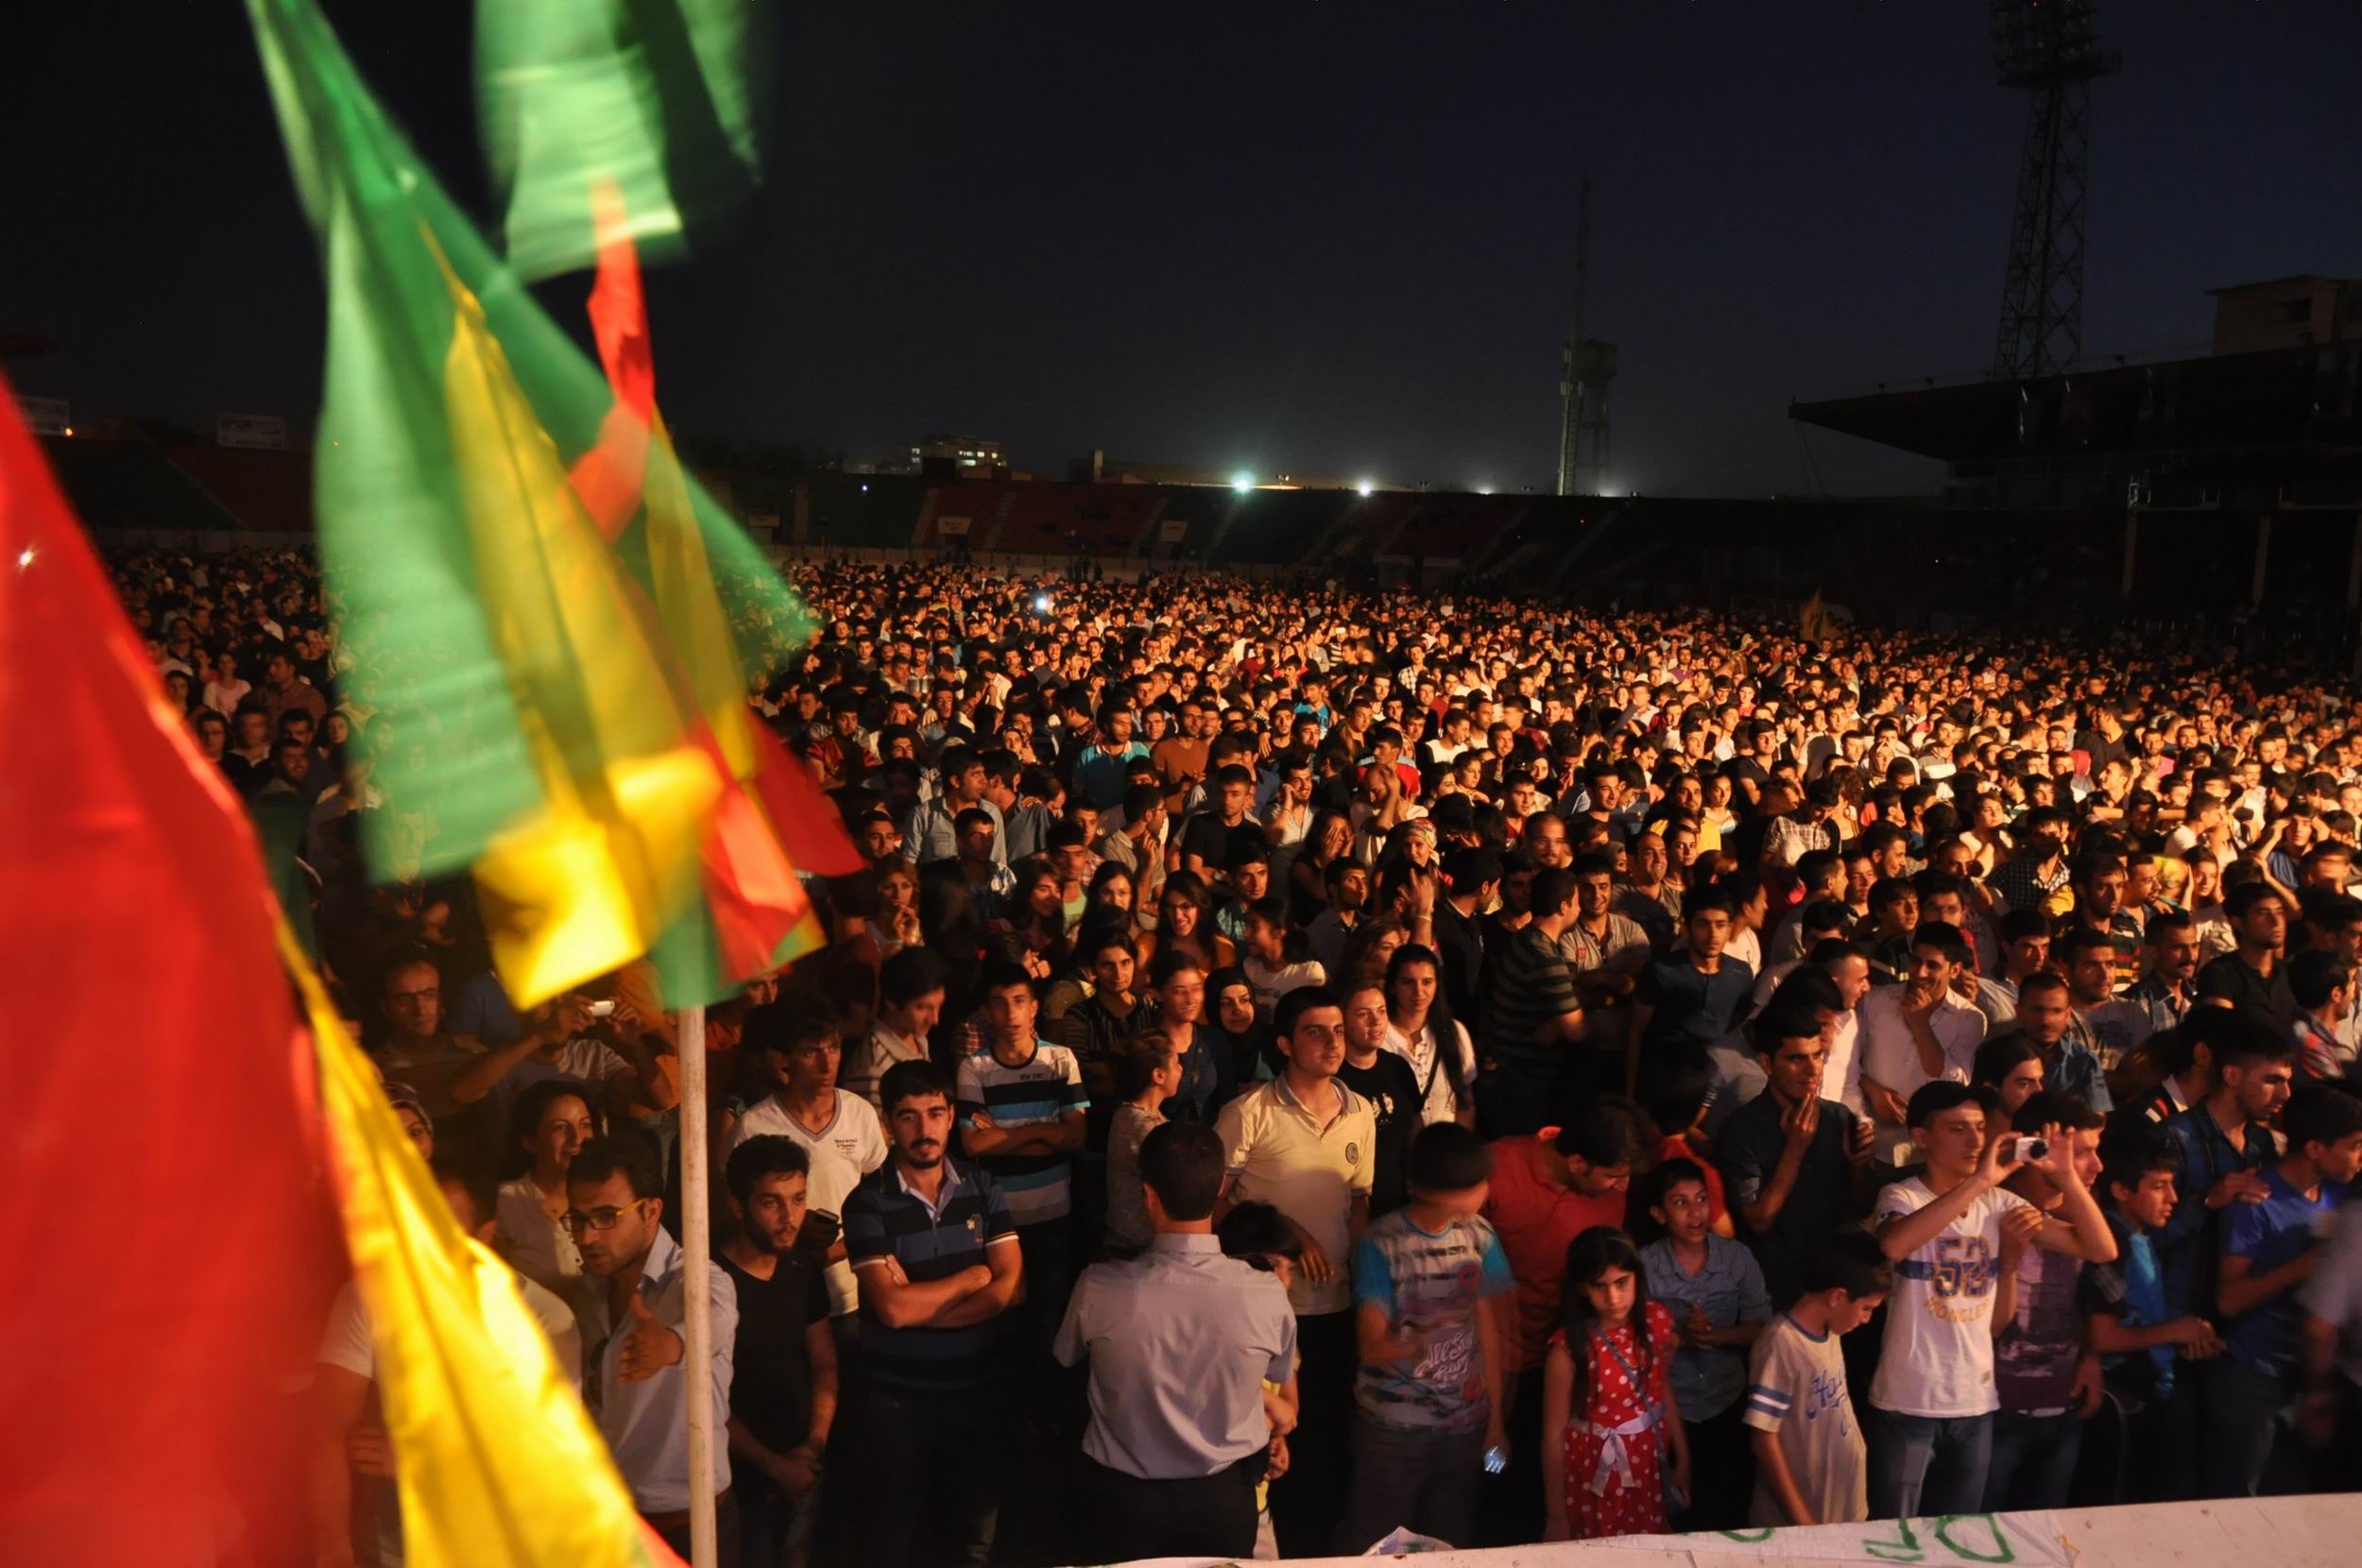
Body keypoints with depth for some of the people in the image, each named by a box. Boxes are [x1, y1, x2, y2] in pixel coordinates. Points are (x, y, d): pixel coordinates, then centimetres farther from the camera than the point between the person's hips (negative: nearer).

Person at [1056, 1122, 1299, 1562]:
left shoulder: (1097, 1289, -26)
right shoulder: (1267, 1296, -24)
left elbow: (1067, 1357, -4)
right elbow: (1280, 1378, -3)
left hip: (1125, 1497, 0)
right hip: (1224, 1498, 1)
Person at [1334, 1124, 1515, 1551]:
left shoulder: (1478, 1234, -1)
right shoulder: (1381, 1241, -13)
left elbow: (1487, 1327, 5)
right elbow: (1371, 1348, -15)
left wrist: (1495, 1420, 6)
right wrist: (1414, 1343, -36)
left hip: (1465, 1423, 3)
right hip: (1392, 1428, -3)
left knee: (1450, 1545, 10)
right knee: (1371, 1546, 3)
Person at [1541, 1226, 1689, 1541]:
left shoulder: (1657, 1322, -10)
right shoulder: (1569, 1348, -24)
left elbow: (1664, 1390, 6)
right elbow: (1554, 1435, -16)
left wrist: (1682, 1458, 14)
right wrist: (1556, 1517, -10)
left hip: (1650, 1469, 4)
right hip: (1595, 1477, -4)